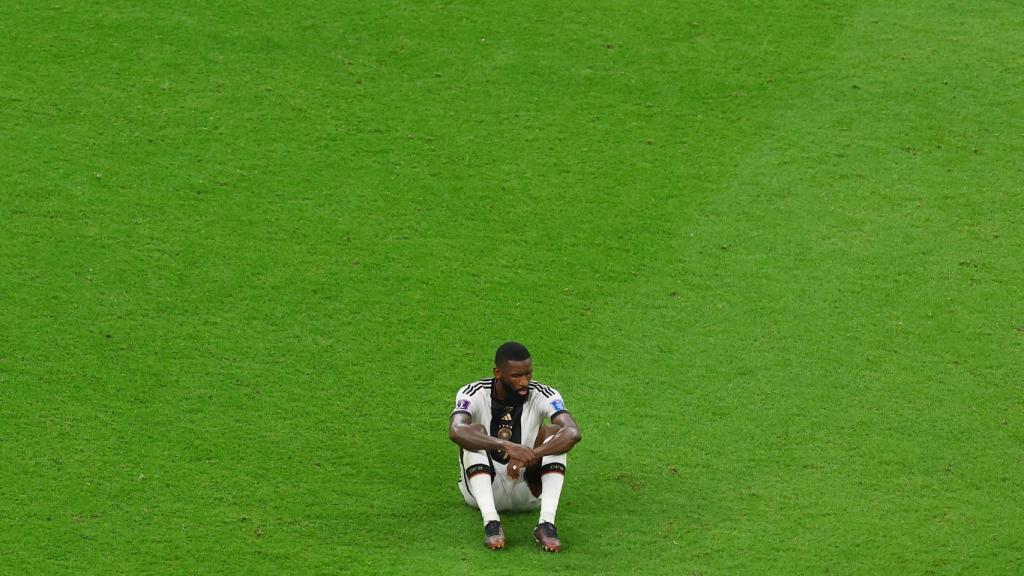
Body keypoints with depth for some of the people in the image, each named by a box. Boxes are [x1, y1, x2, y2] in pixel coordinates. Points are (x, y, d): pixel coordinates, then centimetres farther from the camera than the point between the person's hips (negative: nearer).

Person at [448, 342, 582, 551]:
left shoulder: (544, 396, -11)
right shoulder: (473, 394, -14)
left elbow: (573, 433, -29)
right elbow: (456, 431, -36)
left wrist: (531, 455, -47)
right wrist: (505, 445, -52)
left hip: (528, 489, 1)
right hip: (483, 488, -1)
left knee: (554, 431, -21)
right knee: (475, 432, -27)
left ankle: (547, 522, -37)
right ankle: (491, 522, -42)